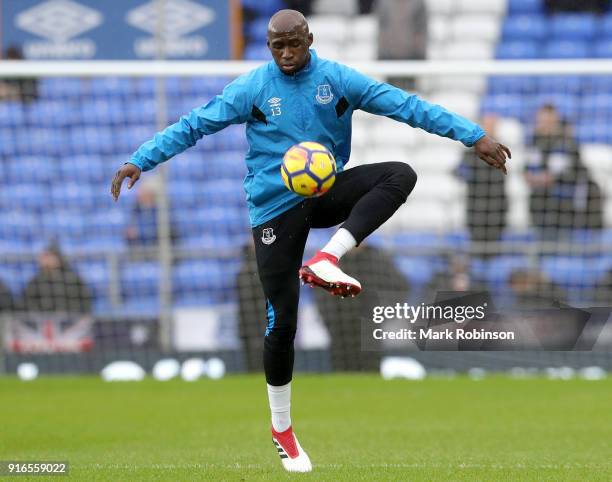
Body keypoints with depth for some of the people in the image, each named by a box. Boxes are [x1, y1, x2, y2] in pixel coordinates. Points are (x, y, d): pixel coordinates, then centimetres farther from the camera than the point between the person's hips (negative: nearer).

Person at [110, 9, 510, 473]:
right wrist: (139, 161, -17)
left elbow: (407, 106, -6)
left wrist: (474, 136, -10)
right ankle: (282, 429, 13)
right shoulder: (252, 88, -7)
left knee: (401, 175, -23)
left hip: (327, 192, 3)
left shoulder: (338, 79, -4)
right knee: (282, 322, -6)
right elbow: (193, 126, -7)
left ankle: (325, 260, -29)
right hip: (275, 209, -3)